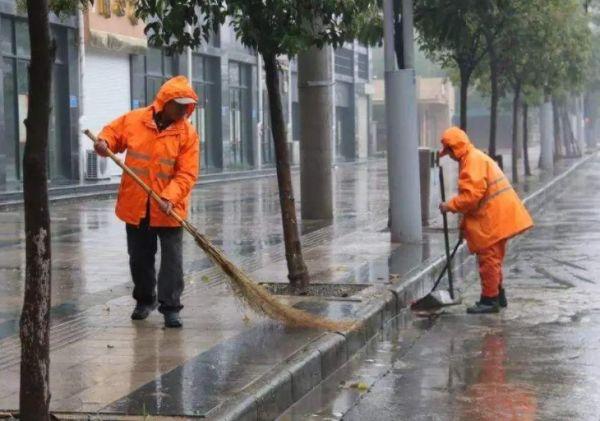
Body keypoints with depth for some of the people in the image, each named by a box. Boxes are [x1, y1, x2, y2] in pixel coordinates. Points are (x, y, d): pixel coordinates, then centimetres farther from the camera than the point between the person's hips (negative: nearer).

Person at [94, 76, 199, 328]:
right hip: (136, 207, 2)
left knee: (172, 259, -3)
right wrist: (104, 143, -11)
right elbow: (113, 133, 14)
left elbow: (187, 174, -13)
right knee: (139, 257, 15)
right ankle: (145, 299, 33)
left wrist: (169, 197, -26)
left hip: (169, 209, -2)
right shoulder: (133, 120, -2)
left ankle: (170, 307, 4)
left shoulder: (187, 134, -8)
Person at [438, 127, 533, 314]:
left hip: (494, 220, -11)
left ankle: (490, 300, 1)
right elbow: (473, 194, 22)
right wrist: (465, 225, 21)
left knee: (488, 259, -4)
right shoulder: (474, 158, 18)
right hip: (497, 218, 11)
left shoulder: (473, 160, -15)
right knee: (493, 259, 19)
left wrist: (450, 206, -12)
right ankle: (498, 296, 28)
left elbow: (472, 195, -24)